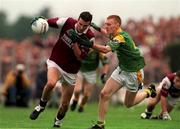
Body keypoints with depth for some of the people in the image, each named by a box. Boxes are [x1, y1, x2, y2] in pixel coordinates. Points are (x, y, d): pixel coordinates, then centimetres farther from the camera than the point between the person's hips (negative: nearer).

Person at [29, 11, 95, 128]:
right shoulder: (68, 22, -13)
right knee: (51, 83, -33)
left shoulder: (90, 37, -15)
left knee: (65, 104, 5)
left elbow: (80, 56, -19)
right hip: (55, 62, -1)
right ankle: (41, 106, -6)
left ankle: (58, 121, 37)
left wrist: (74, 41, -32)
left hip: (70, 71, 1)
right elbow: (49, 22, 1)